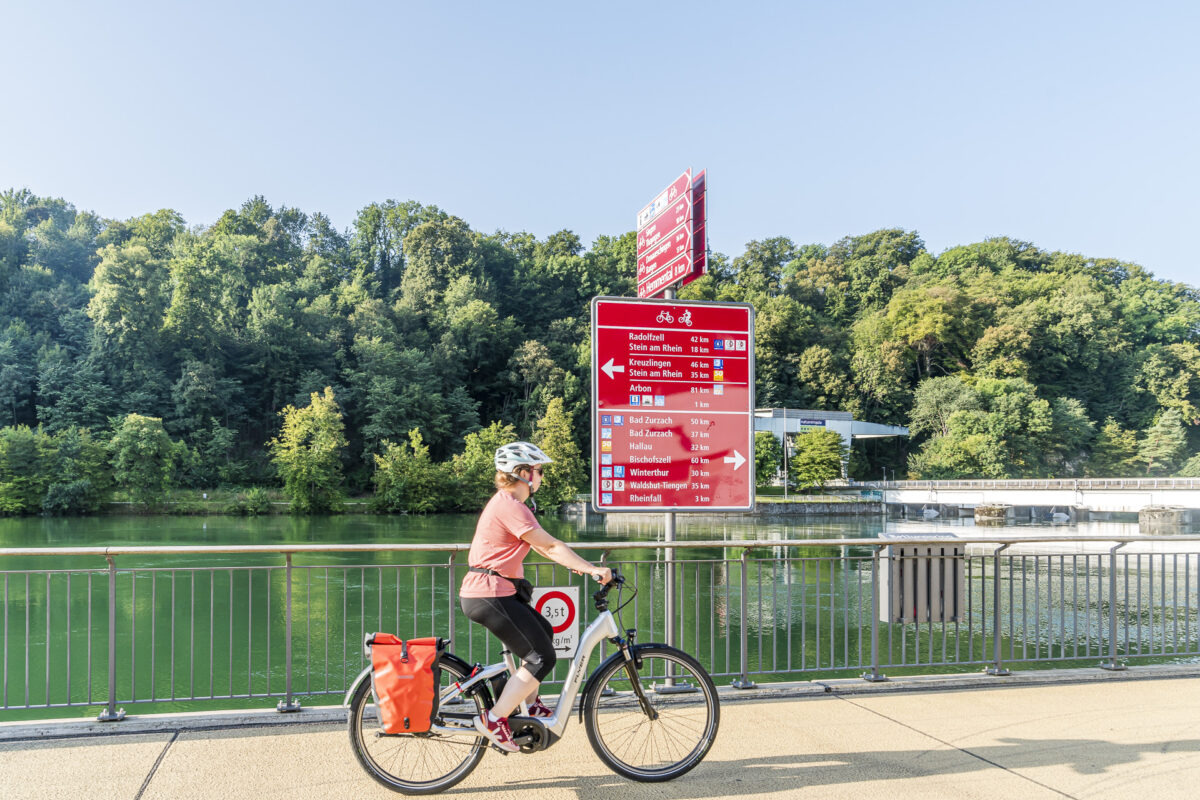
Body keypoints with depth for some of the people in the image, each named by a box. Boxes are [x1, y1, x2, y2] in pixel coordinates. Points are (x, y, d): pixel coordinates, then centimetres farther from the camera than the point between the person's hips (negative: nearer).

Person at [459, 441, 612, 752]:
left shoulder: (506, 502, 15)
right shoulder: (511, 507, -18)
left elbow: (539, 545, 22)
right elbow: (551, 546, -20)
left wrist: (576, 565, 21)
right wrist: (592, 569, -18)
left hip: (490, 592, 11)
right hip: (490, 595, -11)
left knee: (543, 633, 22)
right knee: (542, 657, -7)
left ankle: (530, 704, 28)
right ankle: (494, 719, -3)